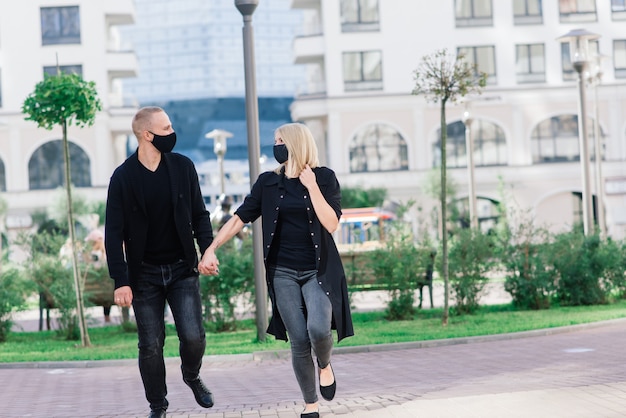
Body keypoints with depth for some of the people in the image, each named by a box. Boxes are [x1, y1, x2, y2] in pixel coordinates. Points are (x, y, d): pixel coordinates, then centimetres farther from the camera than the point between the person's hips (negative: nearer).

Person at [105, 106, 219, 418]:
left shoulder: (183, 167, 0)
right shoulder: (123, 177, -7)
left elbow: (199, 215, 7)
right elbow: (114, 233, -6)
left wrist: (208, 251, -10)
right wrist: (121, 281, -12)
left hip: (182, 269, 1)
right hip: (144, 274, -1)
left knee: (193, 337, -8)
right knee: (150, 346, 2)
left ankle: (192, 377, 24)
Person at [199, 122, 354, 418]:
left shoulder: (324, 178, -3)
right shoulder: (268, 182, 4)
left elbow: (331, 223, -12)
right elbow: (240, 218, 2)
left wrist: (311, 186, -16)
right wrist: (211, 248, -8)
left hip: (318, 271, -2)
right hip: (283, 272, 2)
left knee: (319, 329, -23)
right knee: (299, 341, -2)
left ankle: (325, 365, 11)